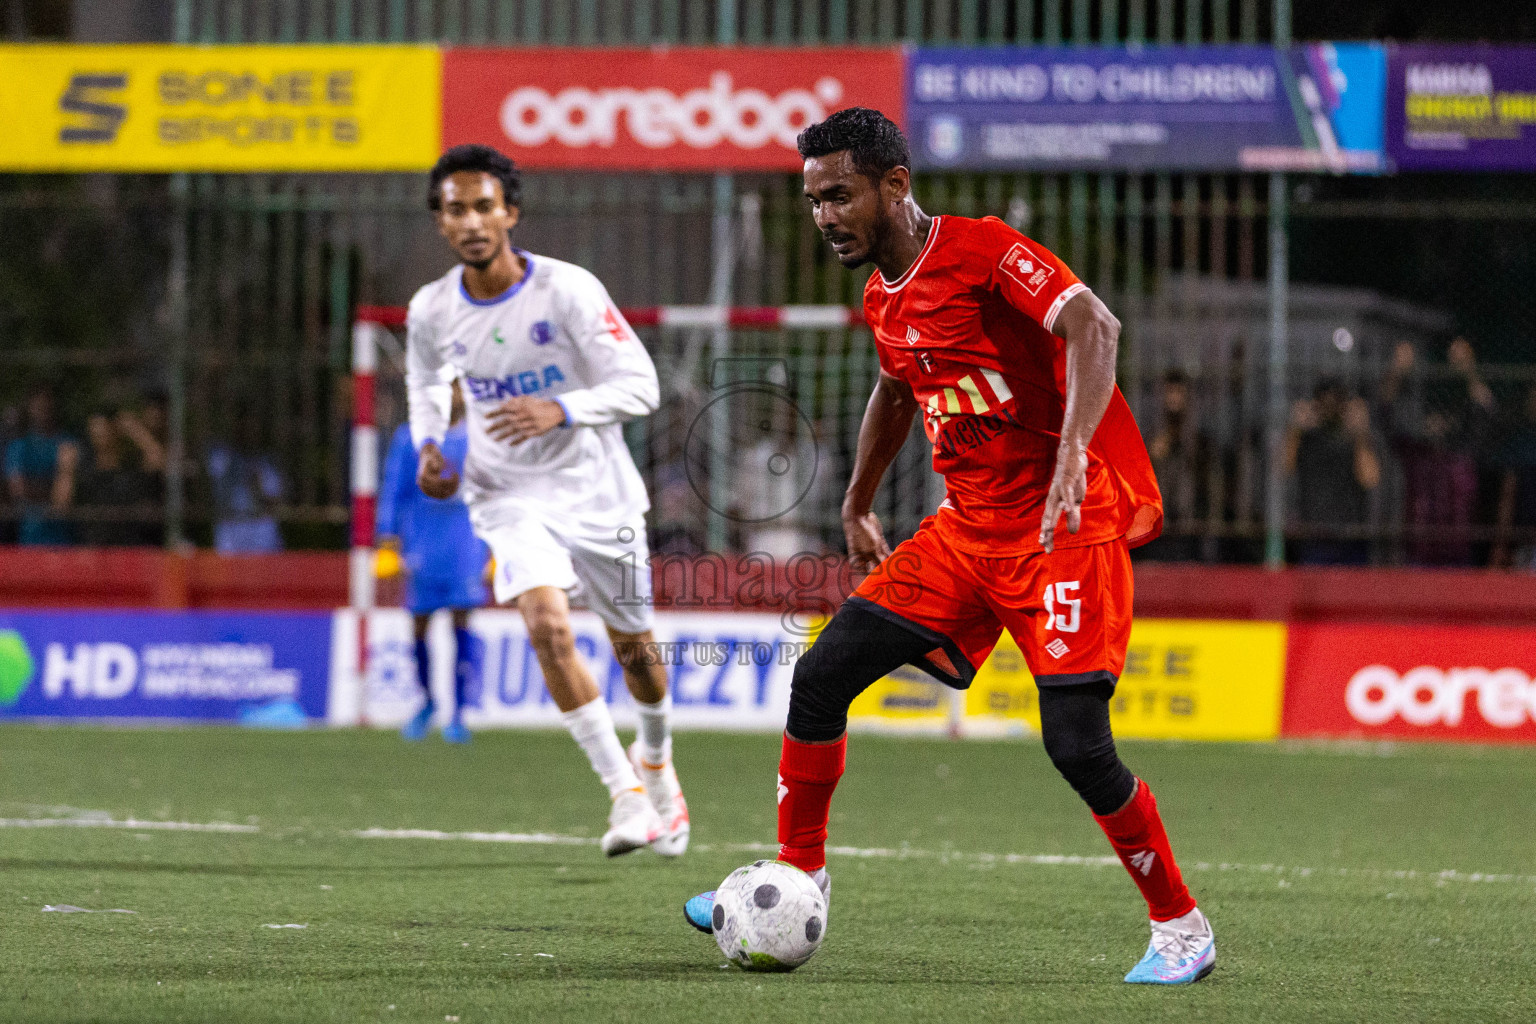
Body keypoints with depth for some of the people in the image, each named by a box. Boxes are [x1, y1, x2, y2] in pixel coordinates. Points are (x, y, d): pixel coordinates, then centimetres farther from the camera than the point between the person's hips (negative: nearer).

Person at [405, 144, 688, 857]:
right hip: (509, 497, 1)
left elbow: (640, 386, -17)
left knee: (633, 648, 12)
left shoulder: (568, 290, -17)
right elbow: (424, 380, 15)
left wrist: (558, 410, -34)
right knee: (547, 625, -24)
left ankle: (655, 758, 45)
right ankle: (626, 792, -18)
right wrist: (428, 445, -5)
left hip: (596, 489, -1)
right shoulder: (432, 311, -6)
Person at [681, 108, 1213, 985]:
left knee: (1076, 742, -17)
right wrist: (857, 506, 36)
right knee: (822, 676, 0)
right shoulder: (882, 300, 10)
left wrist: (1073, 450, -40)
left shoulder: (984, 251, -15)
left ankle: (1182, 929, 0)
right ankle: (798, 878, 16)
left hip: (1071, 524, -8)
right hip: (969, 526, 8)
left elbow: (1094, 326, -27)